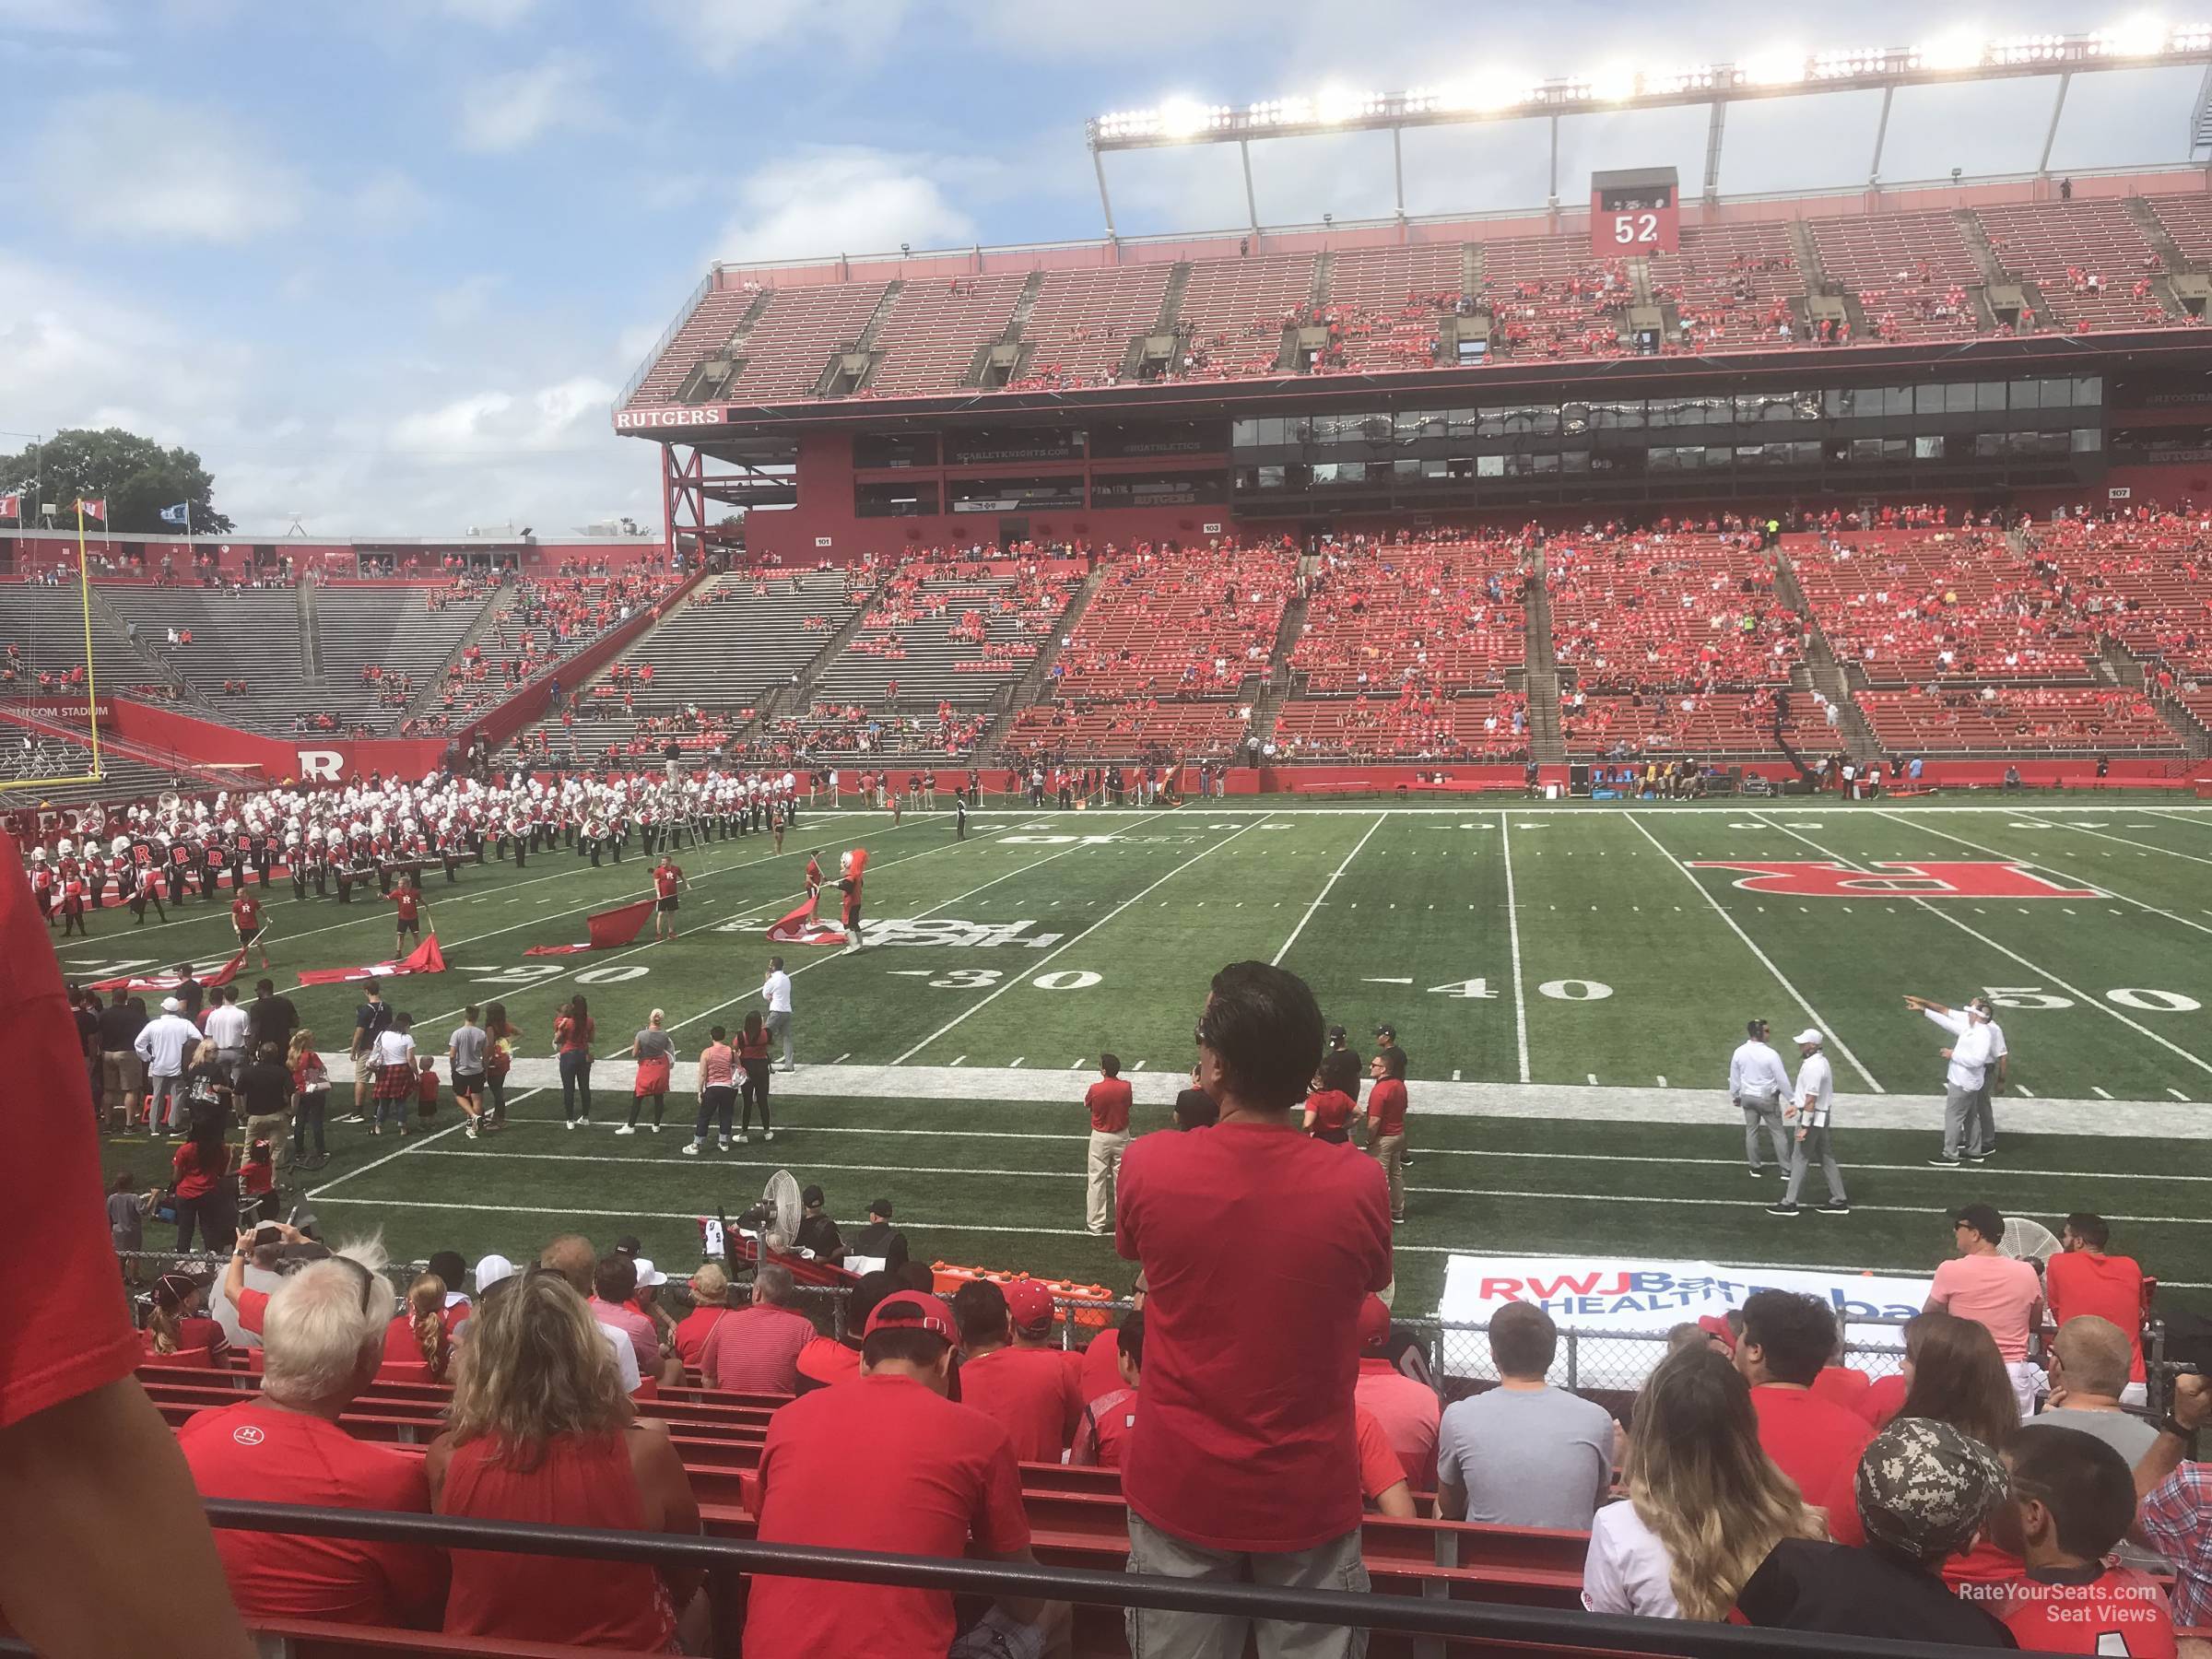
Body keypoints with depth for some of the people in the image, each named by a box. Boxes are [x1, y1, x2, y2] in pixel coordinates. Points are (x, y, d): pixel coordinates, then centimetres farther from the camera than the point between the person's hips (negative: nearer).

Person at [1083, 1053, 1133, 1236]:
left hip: (1100, 1138, -2)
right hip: (1121, 1136, 2)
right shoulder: (1126, 1087, -13)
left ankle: (1096, 1224, 9)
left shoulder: (1095, 1089, -19)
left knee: (1097, 1180, 6)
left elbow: (1087, 1106, 0)